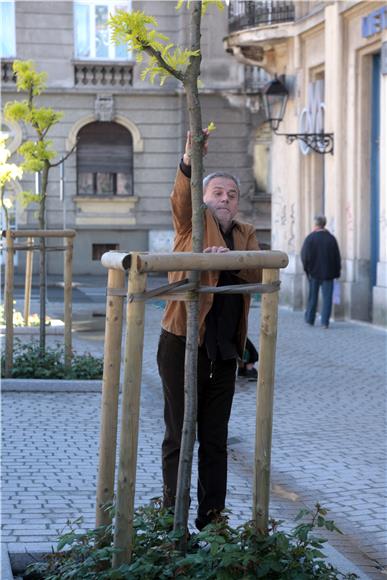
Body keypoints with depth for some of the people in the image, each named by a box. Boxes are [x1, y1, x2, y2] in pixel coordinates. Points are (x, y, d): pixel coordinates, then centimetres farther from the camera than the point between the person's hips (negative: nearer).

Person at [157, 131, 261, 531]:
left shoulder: (245, 234, 15)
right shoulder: (193, 222, 3)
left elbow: (258, 273, -3)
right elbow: (180, 197, -19)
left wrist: (230, 257, -22)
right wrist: (189, 161, -38)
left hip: (224, 351, 5)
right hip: (182, 345, -4)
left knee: (215, 438, 9)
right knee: (179, 434, 0)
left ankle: (211, 518, 16)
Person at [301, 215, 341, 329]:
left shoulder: (310, 238, -10)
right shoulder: (331, 238, -4)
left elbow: (304, 255, -10)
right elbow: (337, 258, 0)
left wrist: (307, 268, 6)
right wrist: (337, 272, 8)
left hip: (314, 272, 0)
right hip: (328, 273, 0)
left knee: (312, 297, 14)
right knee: (327, 298, 3)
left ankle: (309, 319, 22)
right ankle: (325, 322, -3)